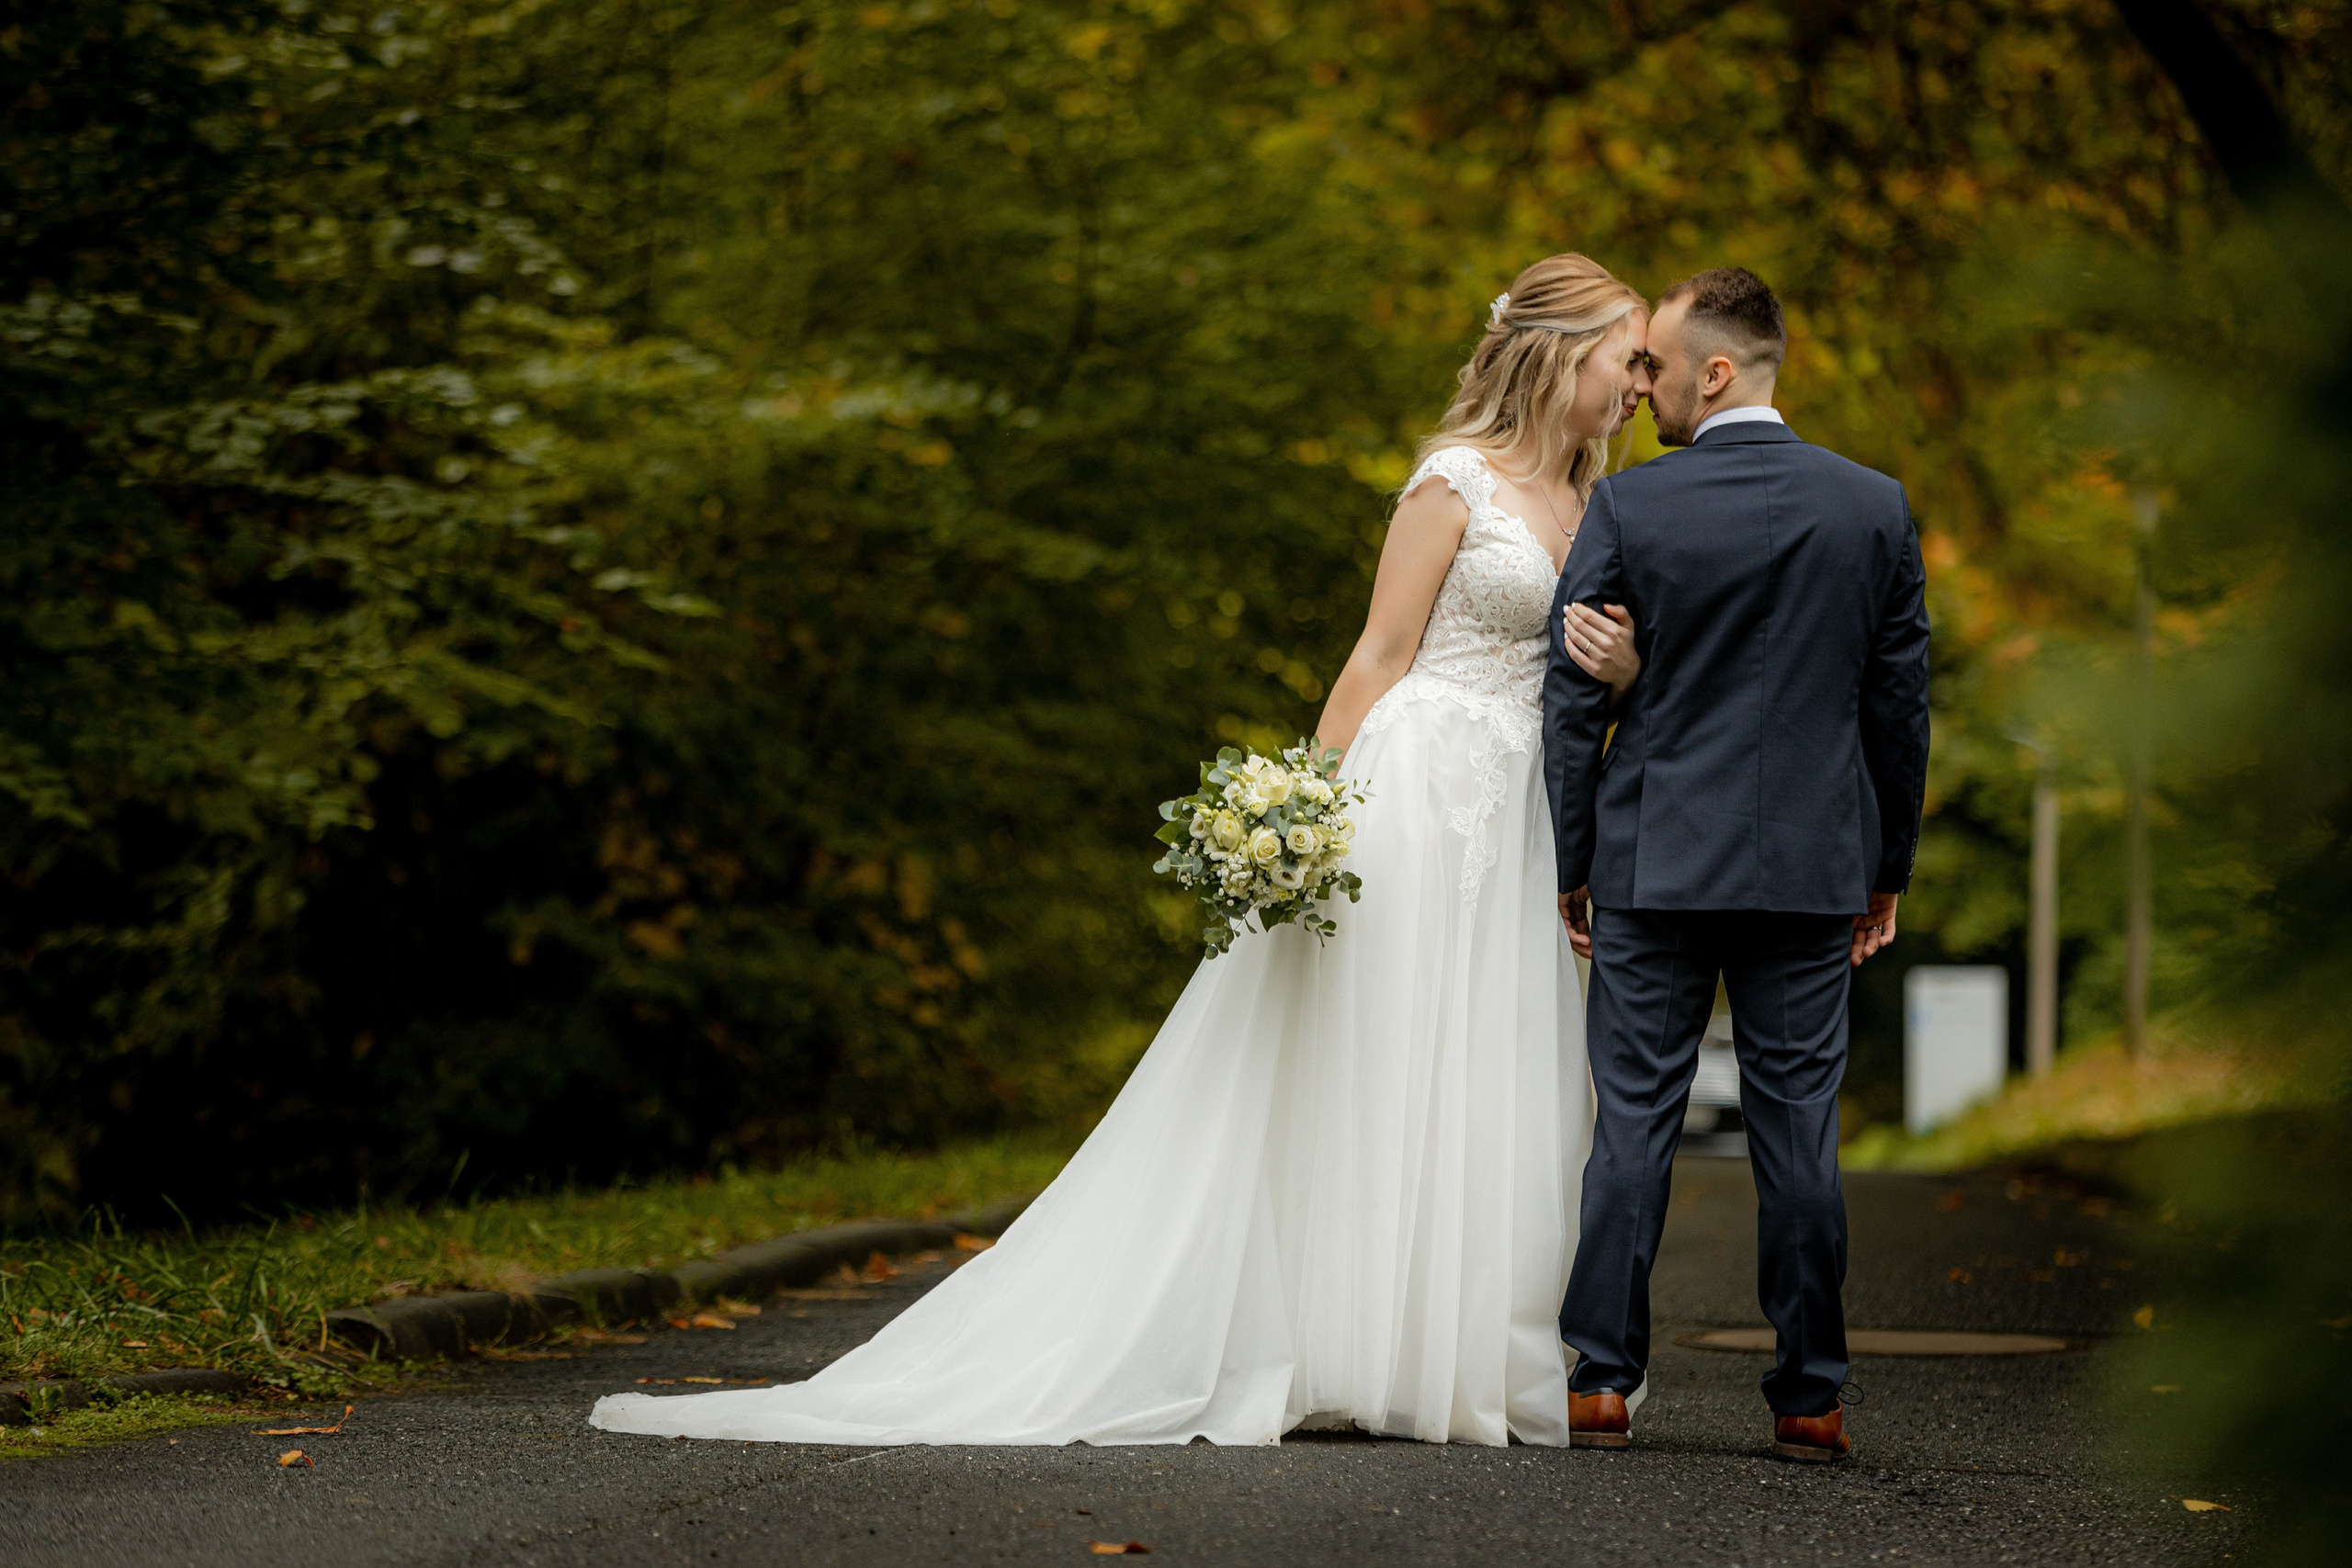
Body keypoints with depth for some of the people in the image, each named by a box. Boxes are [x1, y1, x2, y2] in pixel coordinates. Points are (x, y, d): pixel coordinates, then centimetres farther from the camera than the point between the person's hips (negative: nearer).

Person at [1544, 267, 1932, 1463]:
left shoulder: (1627, 507, -7)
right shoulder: (1875, 507, 0)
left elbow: (1573, 699, -4)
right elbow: (1901, 702, 5)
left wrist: (1570, 862, 6)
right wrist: (1887, 868, 15)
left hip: (1654, 868, -2)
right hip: (1813, 869, 2)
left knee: (1633, 1123, 4)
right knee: (1799, 1130, 5)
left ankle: (1603, 1384, 6)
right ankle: (1810, 1398, 9)